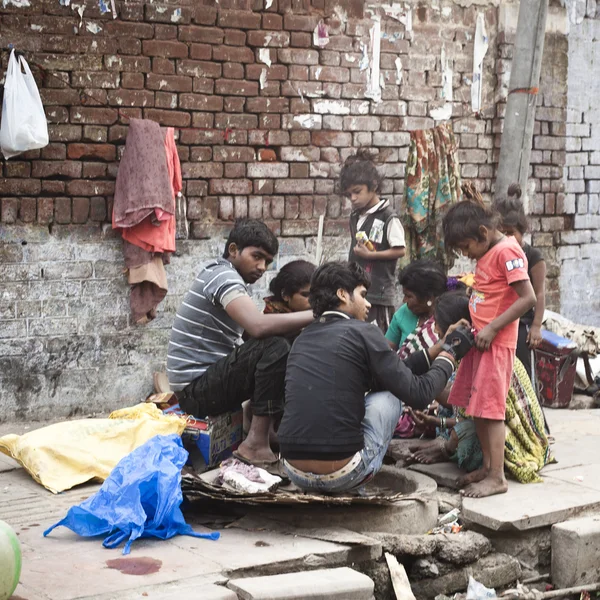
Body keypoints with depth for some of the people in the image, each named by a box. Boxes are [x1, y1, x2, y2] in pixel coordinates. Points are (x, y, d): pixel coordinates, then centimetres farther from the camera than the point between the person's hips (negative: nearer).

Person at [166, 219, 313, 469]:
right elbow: (259, 326, -32)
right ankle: (257, 443, -25)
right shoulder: (222, 275, -15)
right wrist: (316, 315, -26)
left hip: (204, 382, 11)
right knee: (275, 348, -25)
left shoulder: (226, 276, 17)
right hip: (196, 388, -11)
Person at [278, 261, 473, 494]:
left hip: (294, 472, 6)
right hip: (341, 475, -6)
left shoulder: (303, 338, 15)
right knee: (389, 394, 16)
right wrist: (448, 357, 15)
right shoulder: (361, 332, -4)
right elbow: (418, 393, -2)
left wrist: (436, 350, 28)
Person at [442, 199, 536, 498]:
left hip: (496, 343, -9)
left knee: (490, 408, -7)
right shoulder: (488, 252, 13)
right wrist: (471, 323, 7)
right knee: (476, 406, 11)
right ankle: (488, 466, 20)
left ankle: (497, 477, -3)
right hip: (479, 339, 9)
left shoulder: (507, 251, -16)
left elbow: (528, 298, -21)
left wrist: (491, 328, -20)